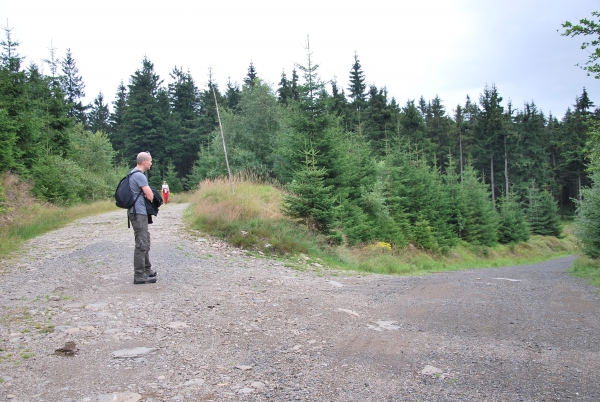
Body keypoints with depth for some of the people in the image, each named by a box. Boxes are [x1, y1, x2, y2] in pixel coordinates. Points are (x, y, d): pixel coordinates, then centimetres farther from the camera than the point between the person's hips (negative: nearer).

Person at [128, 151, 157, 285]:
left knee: (145, 242, 18)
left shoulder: (135, 174, 16)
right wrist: (150, 194, 4)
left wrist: (148, 193, -2)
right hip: (139, 213, -11)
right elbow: (150, 196, -19)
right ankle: (139, 276, -4)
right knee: (141, 244, -7)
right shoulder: (139, 175, -17)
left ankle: (147, 269, 29)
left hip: (139, 213, 11)